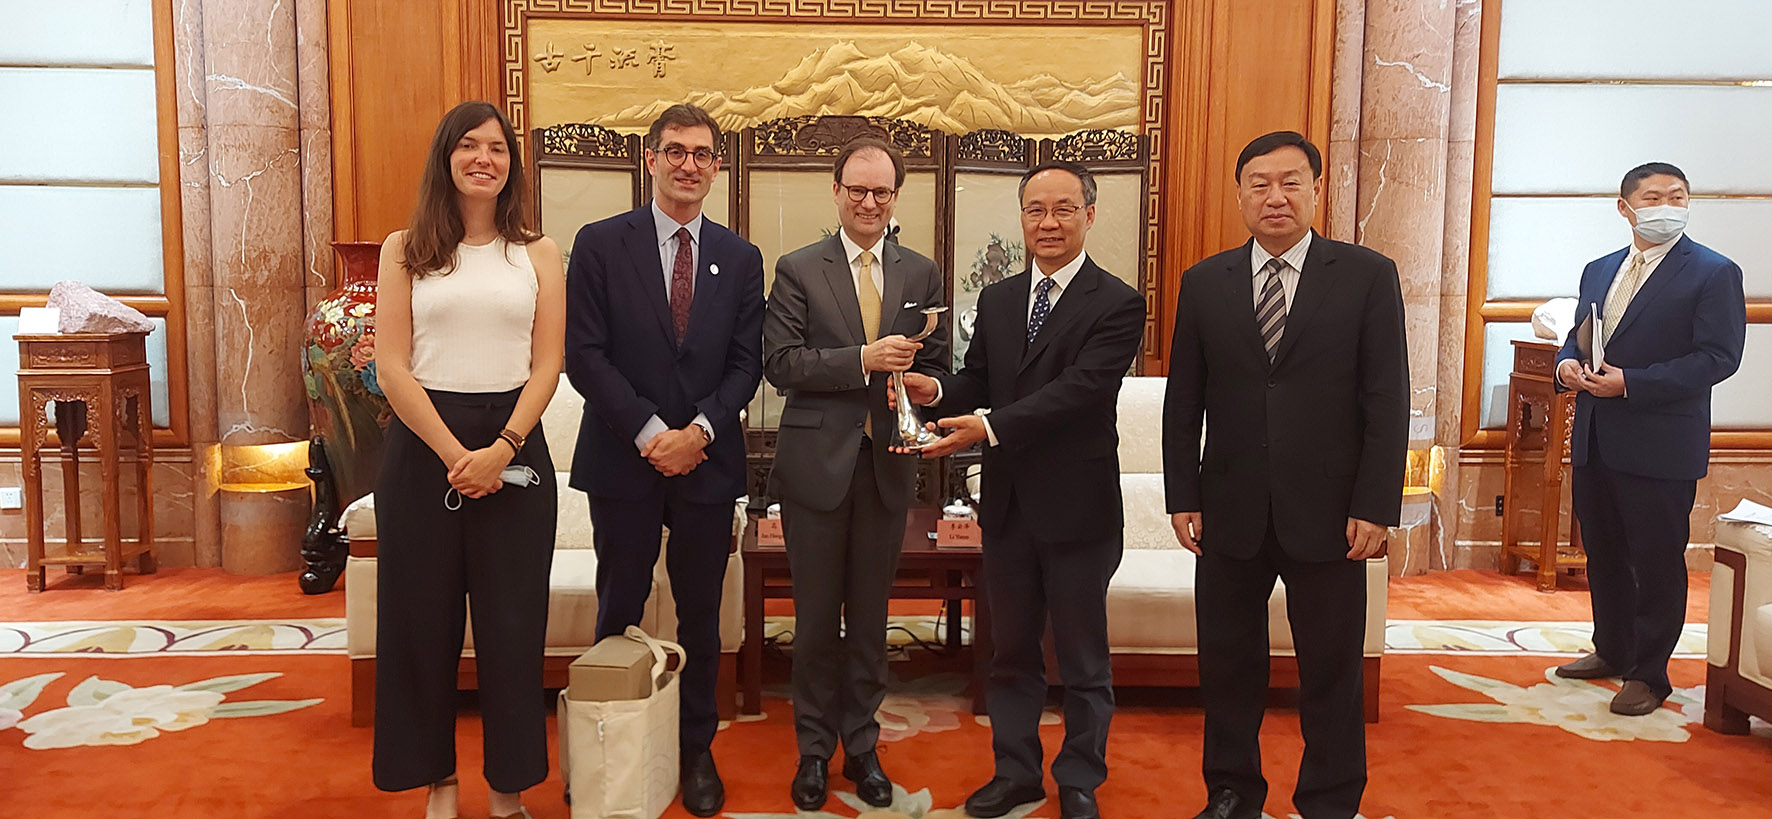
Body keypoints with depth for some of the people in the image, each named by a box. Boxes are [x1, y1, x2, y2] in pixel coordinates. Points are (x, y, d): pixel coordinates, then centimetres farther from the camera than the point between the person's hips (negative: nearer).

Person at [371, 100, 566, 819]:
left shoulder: (538, 254, 7)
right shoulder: (406, 249, 5)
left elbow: (547, 366, 1)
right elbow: (391, 366, -2)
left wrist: (500, 449, -12)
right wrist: (453, 453, -12)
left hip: (513, 443, 0)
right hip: (422, 443, 0)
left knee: (512, 618, 4)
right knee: (424, 617, 7)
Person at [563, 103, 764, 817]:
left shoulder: (740, 258, 8)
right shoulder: (600, 244, -1)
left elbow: (746, 363, 4)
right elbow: (585, 354, -6)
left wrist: (698, 429, -10)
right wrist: (649, 432, -13)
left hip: (708, 461, 2)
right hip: (623, 461, -2)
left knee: (700, 616, 10)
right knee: (618, 612, 8)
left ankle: (697, 751, 25)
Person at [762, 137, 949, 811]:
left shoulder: (921, 273, 8)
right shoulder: (798, 270, 0)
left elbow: (935, 364, 10)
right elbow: (780, 363, -10)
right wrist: (864, 359, -20)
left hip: (887, 463, 2)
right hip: (817, 464, -2)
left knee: (870, 615, 12)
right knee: (816, 616, 8)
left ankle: (861, 746, 27)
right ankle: (814, 748, 24)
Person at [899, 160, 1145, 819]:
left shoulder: (1117, 305, -9)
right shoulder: (996, 300, 11)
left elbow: (1079, 389, -21)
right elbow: (978, 381, 9)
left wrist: (990, 428, -29)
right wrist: (937, 390, -14)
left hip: (1077, 506, -5)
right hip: (1007, 504, 5)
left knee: (1083, 658, 10)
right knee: (1011, 650, 17)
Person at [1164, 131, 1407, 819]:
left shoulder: (1367, 276, -1)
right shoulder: (1204, 283, 5)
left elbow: (1388, 402, -4)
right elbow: (1183, 401, 6)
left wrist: (1376, 506, -9)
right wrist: (1183, 497, 2)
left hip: (1327, 514, -2)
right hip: (1230, 511, 2)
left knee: (1332, 670, 10)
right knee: (1227, 661, 12)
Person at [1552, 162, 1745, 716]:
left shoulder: (1713, 273, -6)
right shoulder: (1599, 271, 14)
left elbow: (1718, 356, -14)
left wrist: (1630, 383, -21)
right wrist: (1568, 364, -4)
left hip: (1660, 446, -6)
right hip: (1594, 442, 6)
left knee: (1657, 563, 2)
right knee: (1603, 555, 17)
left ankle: (1649, 674, 15)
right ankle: (1612, 651, 33)